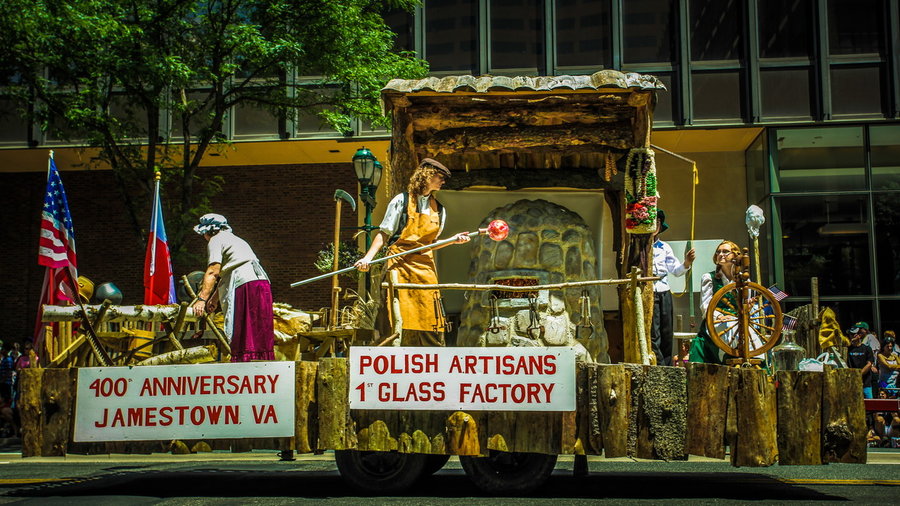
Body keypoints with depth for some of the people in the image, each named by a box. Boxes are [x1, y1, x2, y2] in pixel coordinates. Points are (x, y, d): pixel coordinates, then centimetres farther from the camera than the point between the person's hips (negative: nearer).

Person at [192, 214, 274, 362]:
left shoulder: (216, 240, 4)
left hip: (246, 286, -9)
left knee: (243, 337, -9)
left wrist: (202, 299, -13)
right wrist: (214, 299, 38)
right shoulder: (236, 240, 32)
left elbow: (213, 271, -10)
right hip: (263, 284, 9)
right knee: (261, 337, 9)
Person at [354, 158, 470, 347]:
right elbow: (384, 233, 0)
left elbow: (430, 243, 17)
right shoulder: (402, 201, 2)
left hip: (425, 265, 5)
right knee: (402, 319, -9)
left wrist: (453, 240, 2)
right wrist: (368, 257, -11)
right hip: (401, 263, -5)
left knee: (432, 317, -1)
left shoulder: (439, 209, 17)